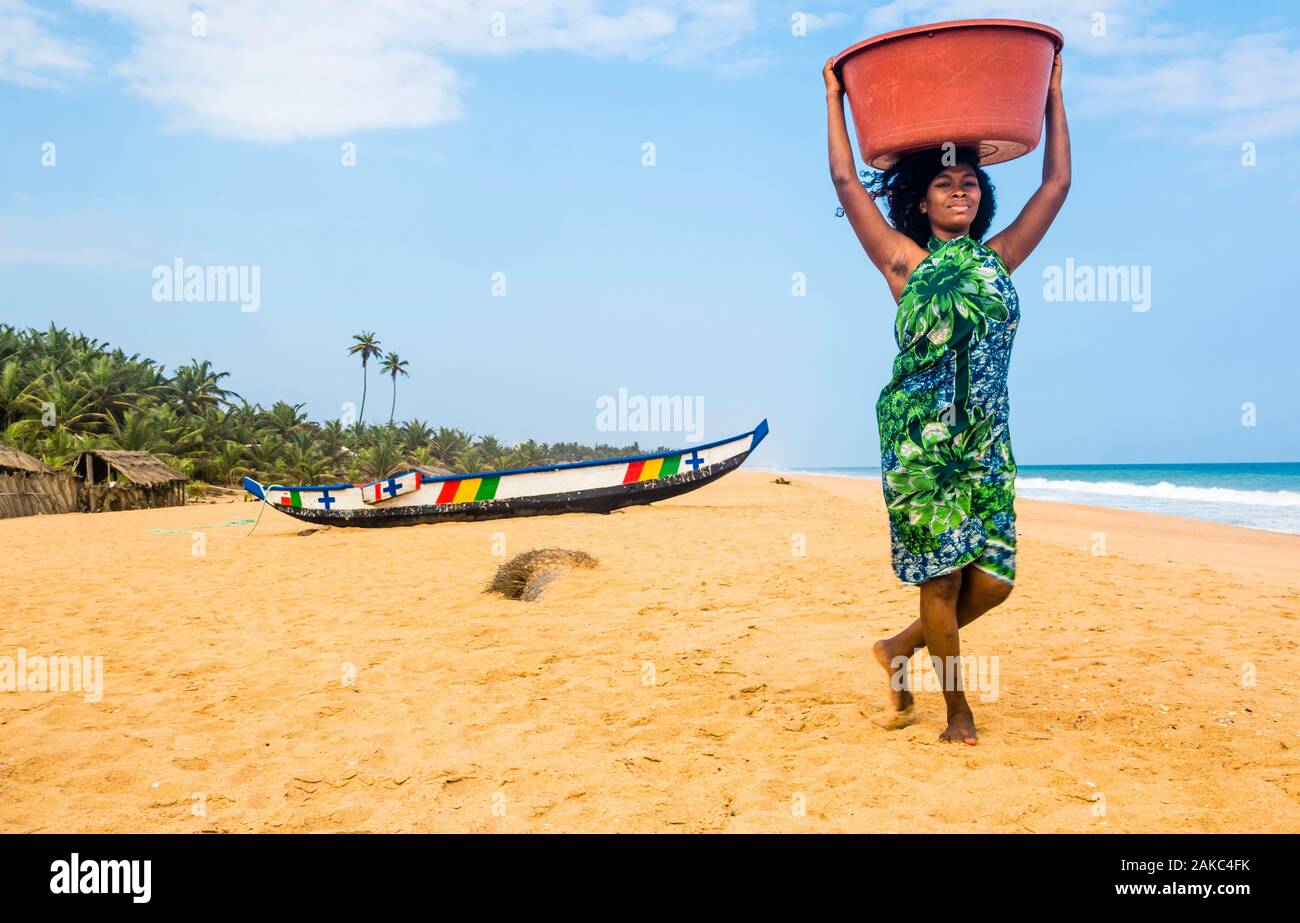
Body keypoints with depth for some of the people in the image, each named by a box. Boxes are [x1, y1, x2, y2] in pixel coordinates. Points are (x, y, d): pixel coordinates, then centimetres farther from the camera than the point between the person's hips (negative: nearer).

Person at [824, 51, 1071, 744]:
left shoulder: (998, 259, 13)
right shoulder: (904, 262, 3)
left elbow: (1057, 184, 16)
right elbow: (846, 181, 1)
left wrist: (1053, 96, 21)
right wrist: (835, 99, 10)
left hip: (986, 440, 4)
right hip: (920, 440, -4)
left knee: (993, 578, 0)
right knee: (942, 574, -2)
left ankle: (901, 650, 26)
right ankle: (958, 710, 14)